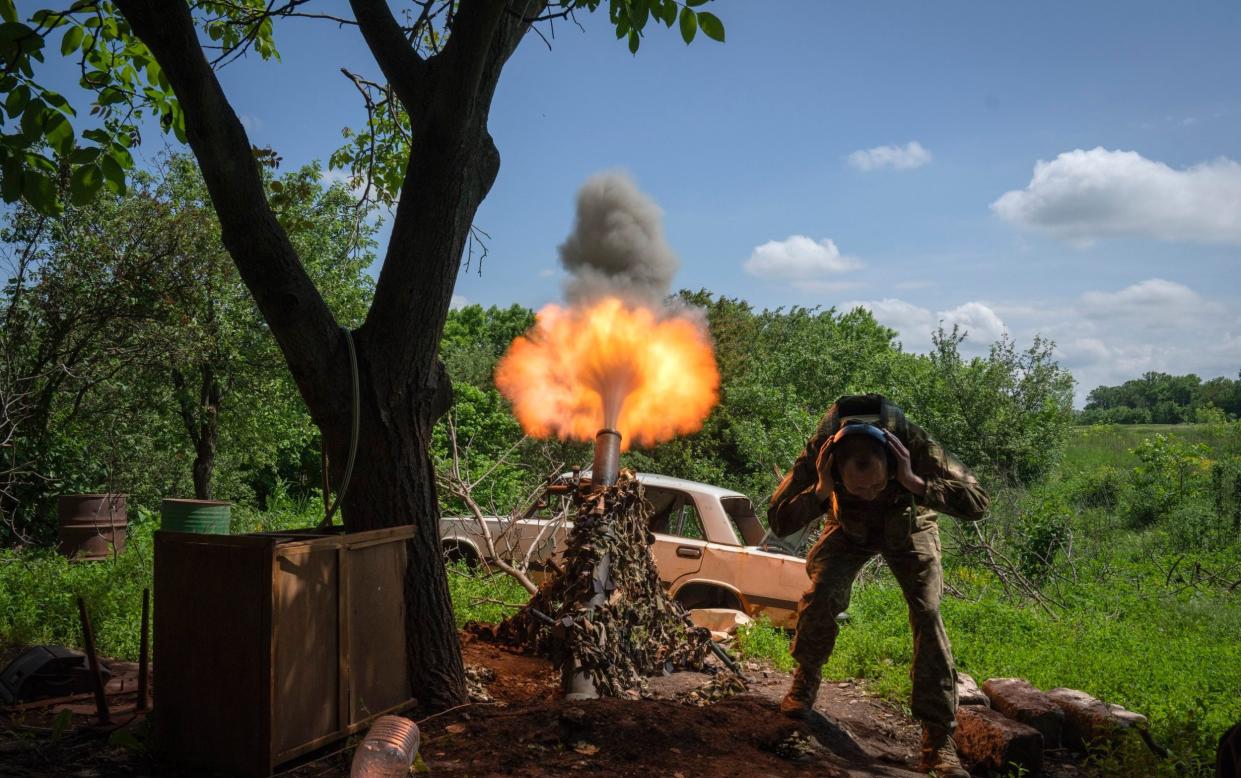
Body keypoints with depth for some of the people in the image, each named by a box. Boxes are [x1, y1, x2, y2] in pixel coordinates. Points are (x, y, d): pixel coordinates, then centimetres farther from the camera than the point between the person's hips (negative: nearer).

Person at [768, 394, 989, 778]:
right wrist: (820, 490, -47)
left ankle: (939, 741, -11)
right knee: (819, 595, -20)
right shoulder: (819, 451, -35)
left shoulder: (914, 444, -39)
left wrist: (913, 482, -51)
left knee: (927, 612, -17)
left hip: (909, 529, -1)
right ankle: (805, 682, 10)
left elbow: (978, 503, -40)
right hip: (849, 530, 1)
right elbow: (778, 520, -31)